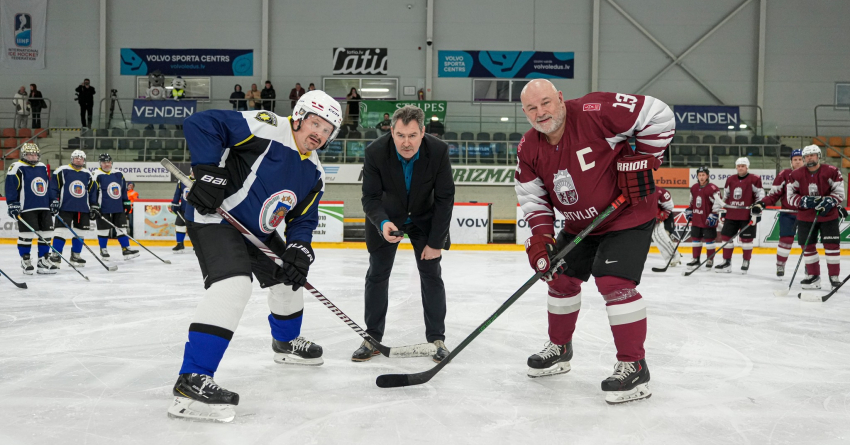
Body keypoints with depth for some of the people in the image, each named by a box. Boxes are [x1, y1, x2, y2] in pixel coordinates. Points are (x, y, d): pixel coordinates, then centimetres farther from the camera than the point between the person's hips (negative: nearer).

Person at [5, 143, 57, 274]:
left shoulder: (43, 167, 16)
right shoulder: (17, 168, -5)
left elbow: (49, 186, 23)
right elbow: (10, 187, -9)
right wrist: (13, 204, -14)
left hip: (44, 207, 7)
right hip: (26, 208, -7)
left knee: (47, 233, 6)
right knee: (26, 234, -4)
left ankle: (43, 259, 15)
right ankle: (25, 260, 10)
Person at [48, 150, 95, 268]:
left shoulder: (88, 174, 12)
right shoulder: (62, 171, -2)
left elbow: (92, 191, 18)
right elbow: (53, 186, -2)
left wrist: (94, 206, 15)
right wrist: (53, 201, -9)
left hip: (83, 209, 5)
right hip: (65, 207, -4)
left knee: (80, 232, 7)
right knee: (61, 231, -8)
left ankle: (75, 256, 18)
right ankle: (55, 256, -1)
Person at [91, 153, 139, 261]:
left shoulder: (119, 174, 10)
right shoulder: (97, 175, -7)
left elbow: (123, 189, 17)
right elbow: (92, 192, -10)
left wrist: (126, 202, 15)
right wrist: (94, 207, -14)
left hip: (119, 208, 5)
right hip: (103, 209, -5)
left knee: (122, 227, 5)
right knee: (104, 229, 3)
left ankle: (126, 249, 8)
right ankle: (103, 250, 16)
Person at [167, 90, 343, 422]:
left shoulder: (313, 173, 5)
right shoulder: (266, 129, -20)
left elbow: (303, 219, 7)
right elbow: (200, 124, -24)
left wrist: (298, 250, -12)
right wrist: (210, 172, -31)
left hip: (257, 230, 10)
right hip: (214, 216, -10)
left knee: (289, 276, 21)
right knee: (233, 284, -30)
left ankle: (287, 342, 49)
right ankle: (192, 381, -30)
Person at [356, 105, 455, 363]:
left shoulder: (439, 151, -26)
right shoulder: (375, 152, -27)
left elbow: (445, 198, -18)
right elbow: (370, 197, -20)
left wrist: (435, 242, -17)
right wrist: (382, 223, -41)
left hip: (425, 218, 0)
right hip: (387, 217, 0)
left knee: (431, 275, -2)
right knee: (377, 275, 2)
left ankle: (436, 338, 10)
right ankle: (372, 338, 13)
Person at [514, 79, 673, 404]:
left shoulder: (595, 112, -25)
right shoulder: (529, 149, -5)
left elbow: (658, 115, -21)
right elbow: (533, 197, -1)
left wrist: (641, 159, -21)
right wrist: (540, 235, -16)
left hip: (629, 215, -7)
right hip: (579, 224, 7)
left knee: (614, 282, -18)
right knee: (561, 277, 12)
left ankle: (633, 367, -6)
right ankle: (559, 349, 33)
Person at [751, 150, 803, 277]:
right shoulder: (784, 174, -4)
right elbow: (774, 193, -4)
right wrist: (761, 204, -15)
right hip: (787, 213, -1)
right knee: (786, 239, -3)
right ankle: (780, 265, 10)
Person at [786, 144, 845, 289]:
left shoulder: (832, 172, -7)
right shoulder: (796, 175, -1)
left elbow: (840, 193, -4)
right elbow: (791, 196, 0)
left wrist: (829, 201, -22)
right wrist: (805, 201, -17)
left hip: (829, 216, -2)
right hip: (806, 217, 2)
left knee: (832, 245, -2)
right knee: (807, 246, 6)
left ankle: (834, 276, 9)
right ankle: (813, 276, 18)